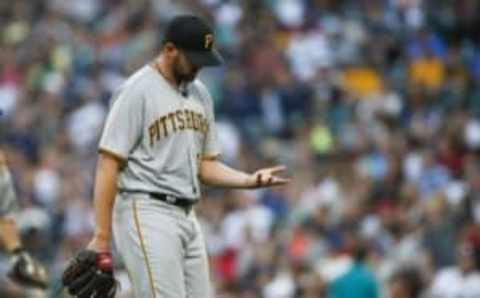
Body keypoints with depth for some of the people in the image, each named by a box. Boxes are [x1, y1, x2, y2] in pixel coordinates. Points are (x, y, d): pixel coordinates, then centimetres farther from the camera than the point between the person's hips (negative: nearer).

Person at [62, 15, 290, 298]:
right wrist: (101, 239, -17)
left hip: (187, 217, 8)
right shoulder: (137, 91, -10)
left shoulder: (200, 94, 15)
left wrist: (251, 180, 1)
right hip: (147, 213, -8)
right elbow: (108, 165, -13)